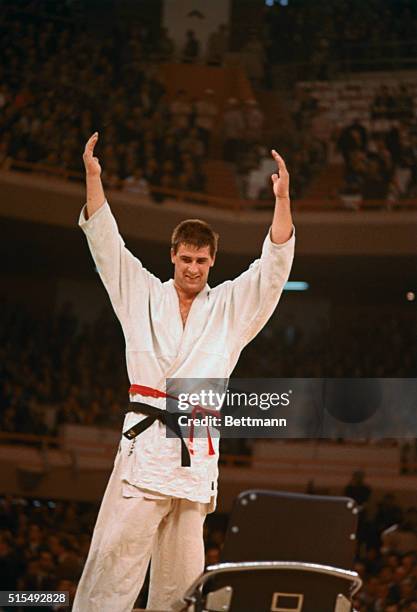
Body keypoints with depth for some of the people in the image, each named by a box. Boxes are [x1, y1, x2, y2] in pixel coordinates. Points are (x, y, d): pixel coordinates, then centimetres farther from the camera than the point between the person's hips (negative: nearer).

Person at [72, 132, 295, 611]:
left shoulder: (230, 307, 15)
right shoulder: (144, 295, 14)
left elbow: (274, 265, 6)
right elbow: (106, 242, 10)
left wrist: (282, 198, -5)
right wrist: (92, 176, 1)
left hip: (197, 449, 2)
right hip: (145, 440, -2)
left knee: (181, 567, 3)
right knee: (116, 554, -13)